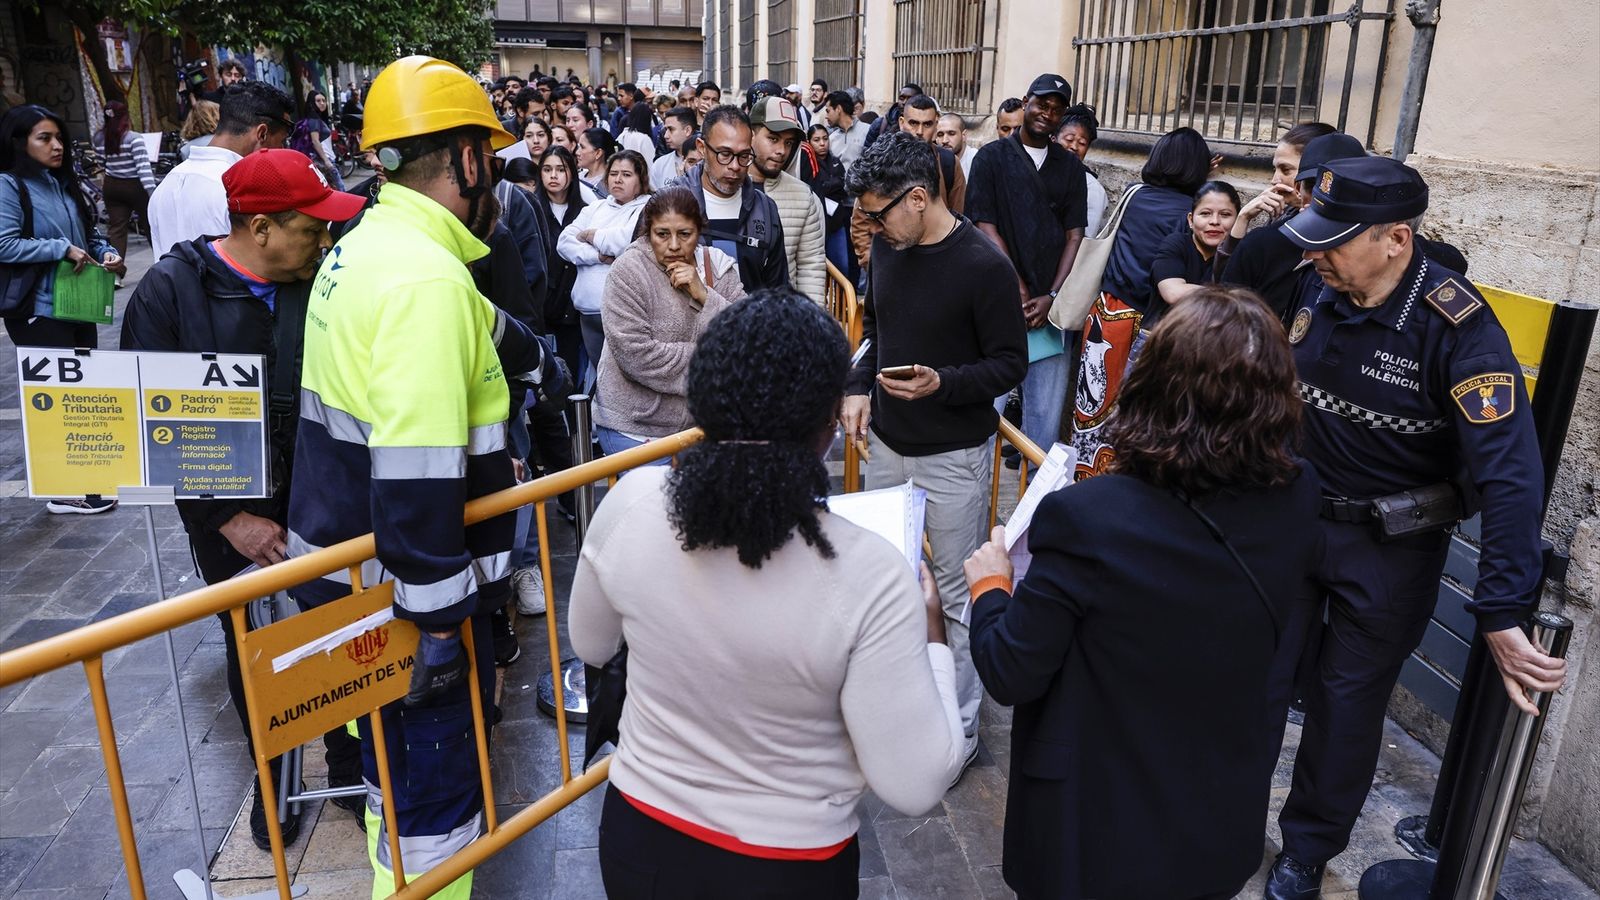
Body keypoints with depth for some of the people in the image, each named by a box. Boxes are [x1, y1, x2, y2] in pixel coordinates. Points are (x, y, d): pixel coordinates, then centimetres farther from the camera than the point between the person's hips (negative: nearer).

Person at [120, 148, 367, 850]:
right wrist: (230, 518, -14)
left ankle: (350, 767, 31)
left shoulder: (321, 283, -5)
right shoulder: (170, 291, -10)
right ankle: (272, 779, 38)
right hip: (229, 512, -1)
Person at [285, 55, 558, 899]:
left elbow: (475, 325, 28)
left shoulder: (366, 245, 8)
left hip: (350, 568, 10)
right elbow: (417, 478, -31)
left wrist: (533, 354, 45)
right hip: (404, 590, -10)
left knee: (395, 760, 27)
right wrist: (439, 622, -24)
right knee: (436, 794, 6)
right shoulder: (427, 278, -25)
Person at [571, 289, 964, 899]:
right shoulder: (868, 576, -29)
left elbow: (591, 647, 0)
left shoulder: (629, 503, -19)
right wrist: (931, 639, -7)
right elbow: (914, 786, -19)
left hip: (638, 839, 3)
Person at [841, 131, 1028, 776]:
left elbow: (1011, 363, -13)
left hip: (953, 456, -7)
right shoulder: (888, 247, 2)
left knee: (958, 595, 5)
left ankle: (962, 724, 20)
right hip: (886, 441, 7)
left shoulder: (983, 266, -18)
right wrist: (859, 388, 1)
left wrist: (942, 382, -28)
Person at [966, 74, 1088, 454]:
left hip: (1049, 304, 3)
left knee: (1047, 406, 5)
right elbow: (986, 227, -4)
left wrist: (1051, 297, -5)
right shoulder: (992, 157, 3)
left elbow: (1074, 236, 8)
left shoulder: (1070, 166, 13)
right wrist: (1019, 291, -10)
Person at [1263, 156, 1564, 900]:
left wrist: (1502, 615, -31)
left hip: (1389, 547, -4)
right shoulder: (1311, 290, -9)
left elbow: (1510, 475, -28)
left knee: (1347, 705, 11)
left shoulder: (1457, 328, -24)